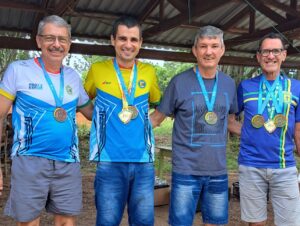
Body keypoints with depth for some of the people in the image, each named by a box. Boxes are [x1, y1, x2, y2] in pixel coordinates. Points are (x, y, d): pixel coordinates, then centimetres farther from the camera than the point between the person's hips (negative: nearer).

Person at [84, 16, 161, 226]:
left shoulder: (149, 72, 6)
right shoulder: (97, 70, 1)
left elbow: (159, 104, 22)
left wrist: (149, 121, 10)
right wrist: (100, 119, 5)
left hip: (143, 161, 2)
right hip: (110, 161, -2)